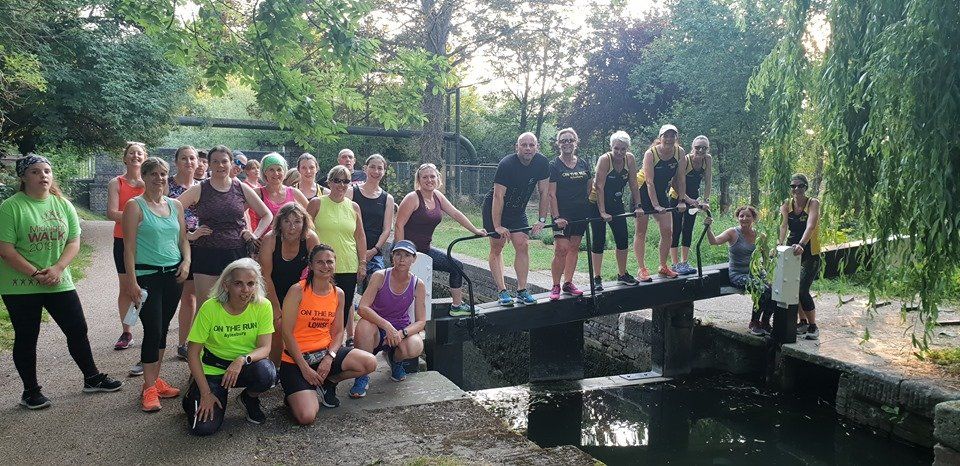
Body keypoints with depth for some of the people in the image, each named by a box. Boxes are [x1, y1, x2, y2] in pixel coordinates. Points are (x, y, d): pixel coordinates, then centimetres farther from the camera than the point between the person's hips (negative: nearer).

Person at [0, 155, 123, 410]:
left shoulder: (63, 204, 4)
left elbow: (74, 242, 1)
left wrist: (56, 269, -15)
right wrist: (36, 274, -18)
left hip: (60, 283, 4)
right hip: (21, 287, -4)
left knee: (78, 331, 9)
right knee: (26, 338, 8)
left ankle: (92, 379, 25)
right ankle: (30, 391, 22)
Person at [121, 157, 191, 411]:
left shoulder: (176, 205, 10)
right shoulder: (135, 206, -5)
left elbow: (183, 239, 17)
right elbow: (129, 247, -9)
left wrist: (186, 261, -1)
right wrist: (131, 281, -14)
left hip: (173, 274, 5)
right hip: (147, 275, -5)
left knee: (163, 329, 11)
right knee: (153, 330, -8)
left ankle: (156, 379, 22)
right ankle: (149, 388, 1)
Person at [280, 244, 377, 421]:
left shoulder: (338, 294, 5)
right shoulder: (297, 291, -12)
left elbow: (338, 332, 8)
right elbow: (287, 332, -13)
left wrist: (330, 357, -12)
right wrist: (304, 367, -16)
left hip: (326, 351, 5)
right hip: (296, 358, -5)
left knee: (370, 363, -17)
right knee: (306, 417, -23)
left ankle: (329, 382, 10)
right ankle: (293, 394, 14)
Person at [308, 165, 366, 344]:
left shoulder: (353, 207, 8)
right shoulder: (317, 203, 0)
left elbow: (360, 237, 12)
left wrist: (362, 263, 8)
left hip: (349, 267, 3)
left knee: (345, 306, 7)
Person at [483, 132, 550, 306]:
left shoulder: (542, 163, -13)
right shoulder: (506, 165, -28)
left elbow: (544, 192, -5)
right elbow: (498, 197, -28)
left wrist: (542, 220, -8)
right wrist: (497, 226, -30)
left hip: (517, 211, 5)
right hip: (495, 209, -4)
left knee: (522, 246, -4)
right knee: (497, 249, -1)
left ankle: (522, 291, 1)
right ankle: (503, 292, 2)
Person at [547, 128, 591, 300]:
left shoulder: (583, 164, 10)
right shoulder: (554, 165, -4)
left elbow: (590, 189, 15)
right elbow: (551, 194, -8)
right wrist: (556, 217, -16)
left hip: (581, 214, 5)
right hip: (563, 214, -5)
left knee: (574, 248, 9)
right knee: (561, 249, -10)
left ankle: (568, 283, 19)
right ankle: (555, 287, 0)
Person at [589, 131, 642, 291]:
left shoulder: (630, 159, -9)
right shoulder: (604, 160, -23)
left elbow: (634, 184, -3)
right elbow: (600, 186, -26)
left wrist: (638, 206, -5)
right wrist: (602, 212, -30)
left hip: (616, 203, 5)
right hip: (597, 204, -5)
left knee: (622, 240, 6)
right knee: (598, 241, -3)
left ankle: (622, 274, 21)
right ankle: (597, 278, 4)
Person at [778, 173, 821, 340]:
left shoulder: (813, 203, -12)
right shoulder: (787, 204, 1)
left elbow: (810, 226, -28)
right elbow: (784, 225, -13)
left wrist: (801, 244, -44)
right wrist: (781, 244, -32)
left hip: (810, 253, -5)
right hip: (792, 251, 5)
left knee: (802, 290, -11)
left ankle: (813, 326, 7)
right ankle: (803, 322, 25)